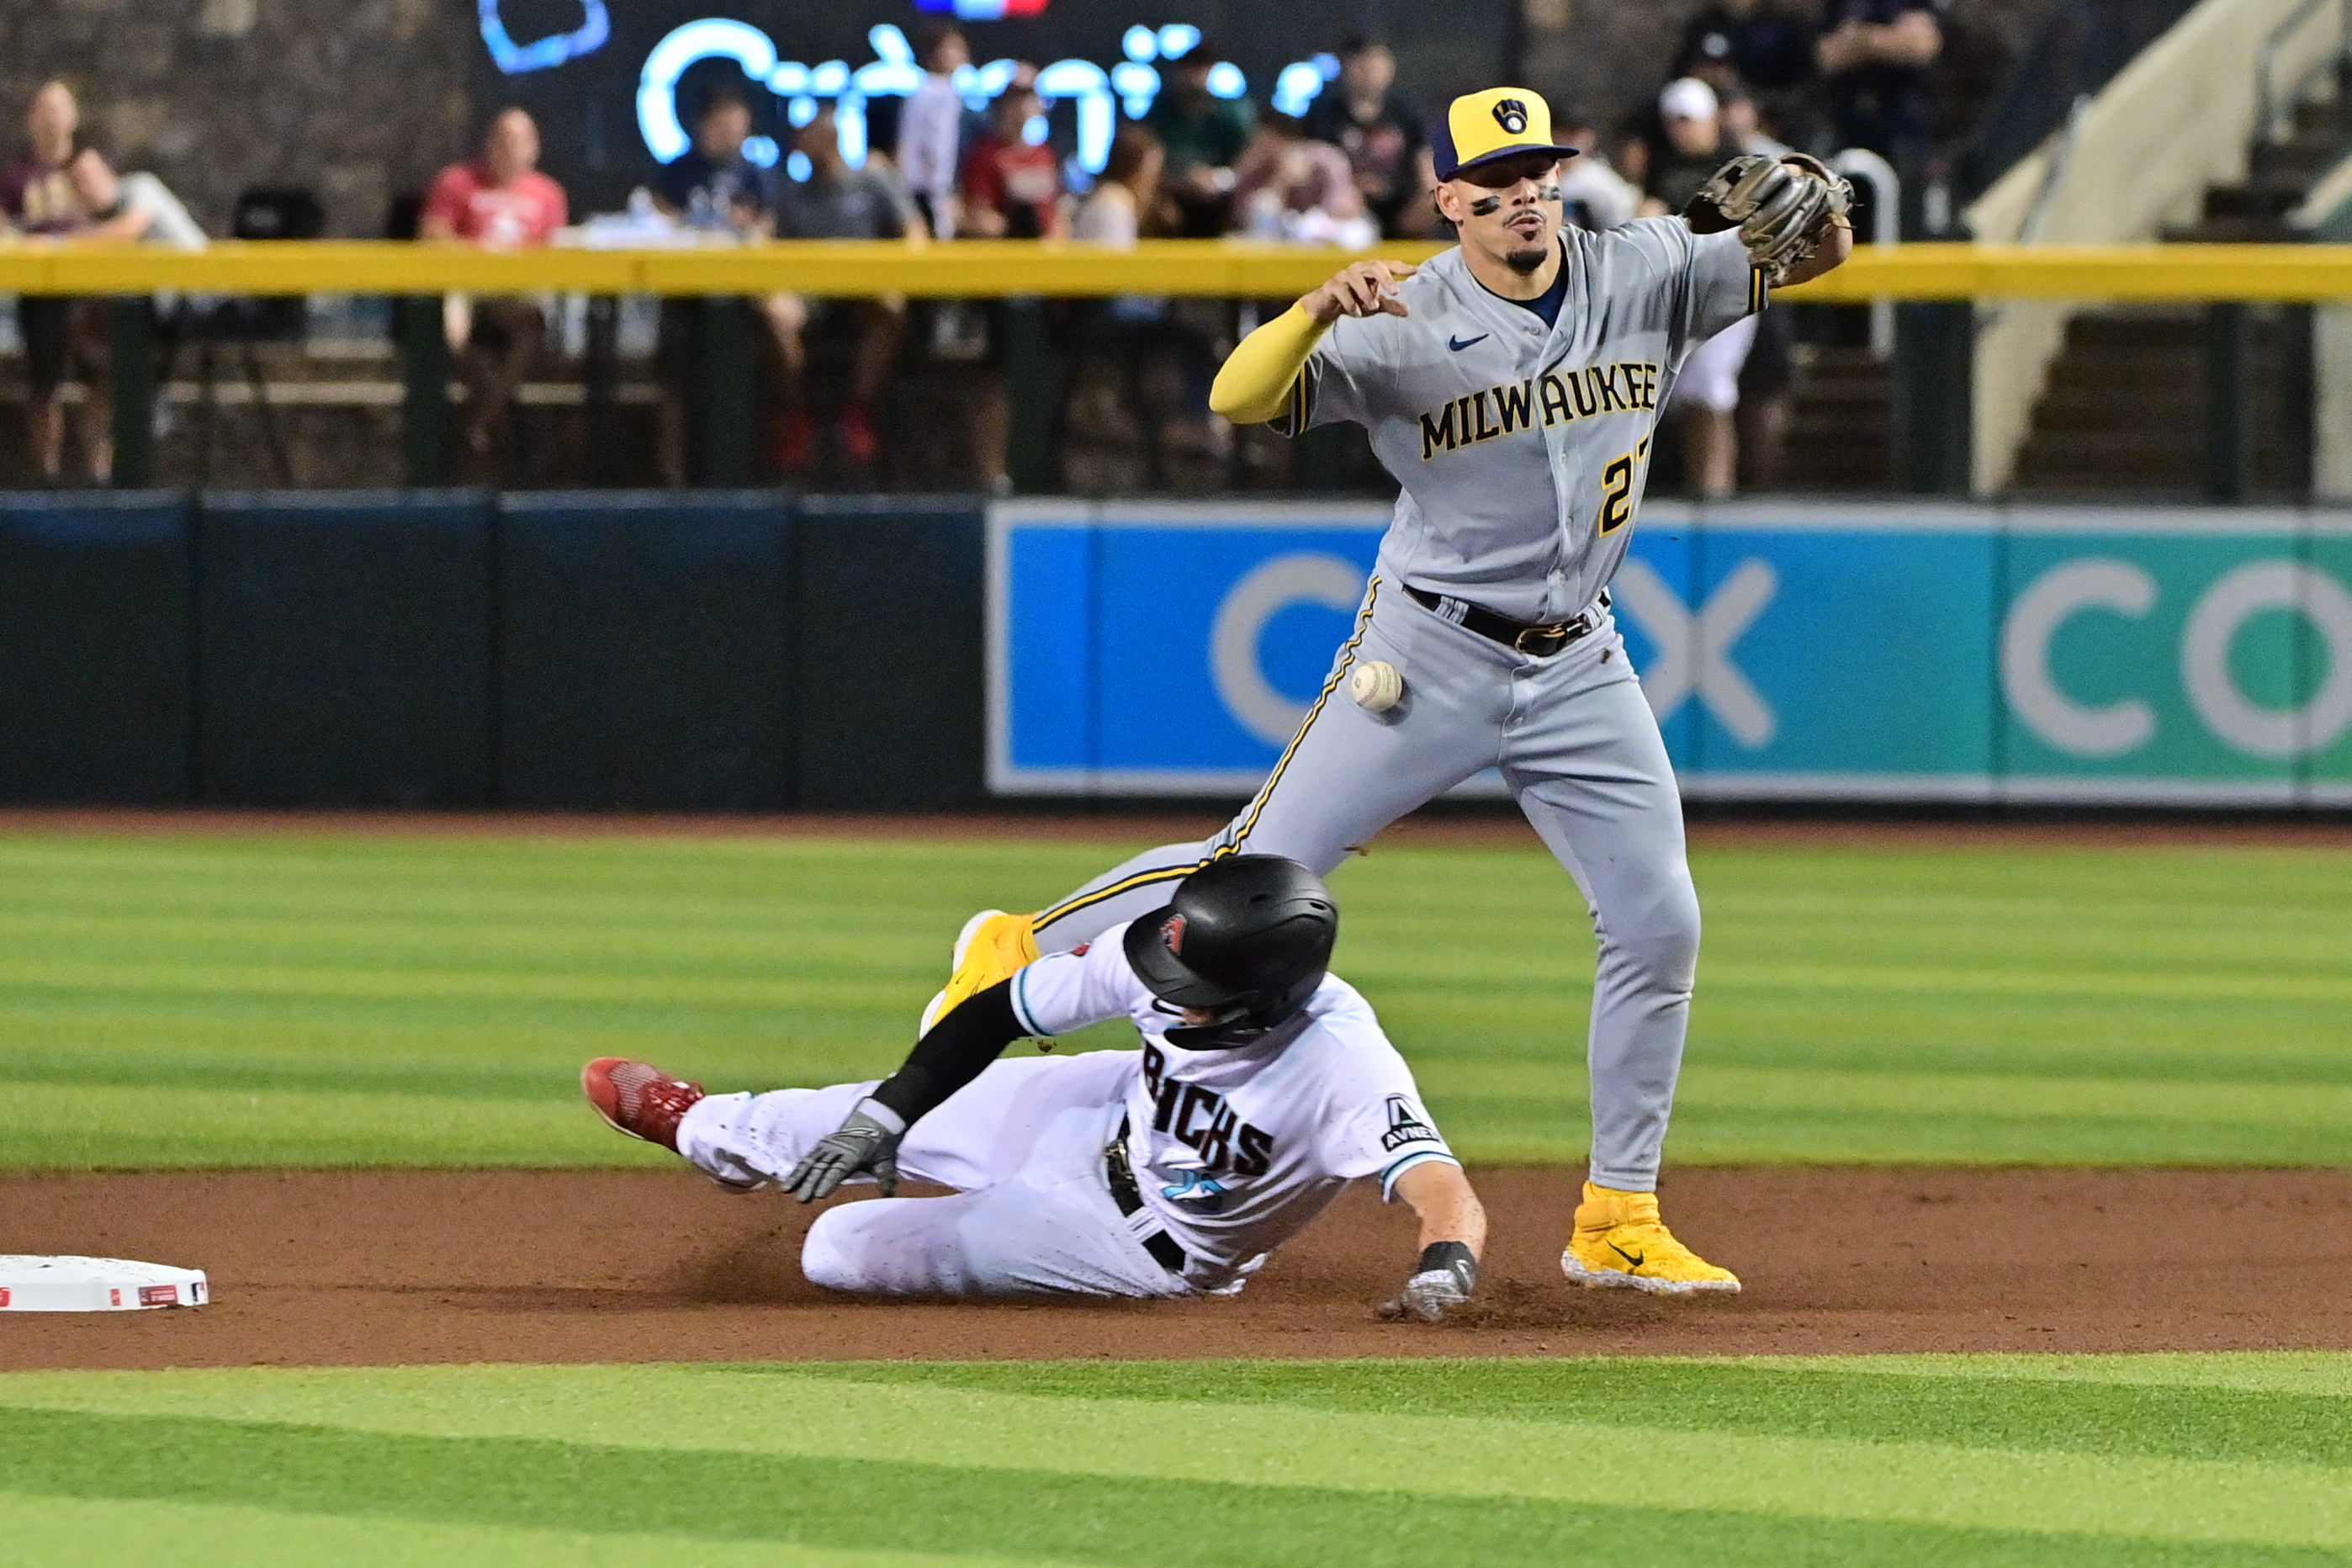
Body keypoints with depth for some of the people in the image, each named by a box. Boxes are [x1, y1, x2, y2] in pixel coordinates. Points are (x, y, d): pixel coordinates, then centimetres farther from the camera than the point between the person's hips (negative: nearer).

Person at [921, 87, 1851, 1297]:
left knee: (1658, 923, -2)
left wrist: (1802, 205, -23)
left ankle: (1618, 1222, 7)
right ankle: (1020, 949, 16)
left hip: (1576, 666, 4)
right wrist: (1321, 311, -40)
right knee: (1259, 873, -6)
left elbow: (1821, 256, 1)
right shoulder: (1405, 326, -13)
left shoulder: (1642, 277, -1)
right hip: (1428, 655, -4)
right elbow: (1238, 397, -22)